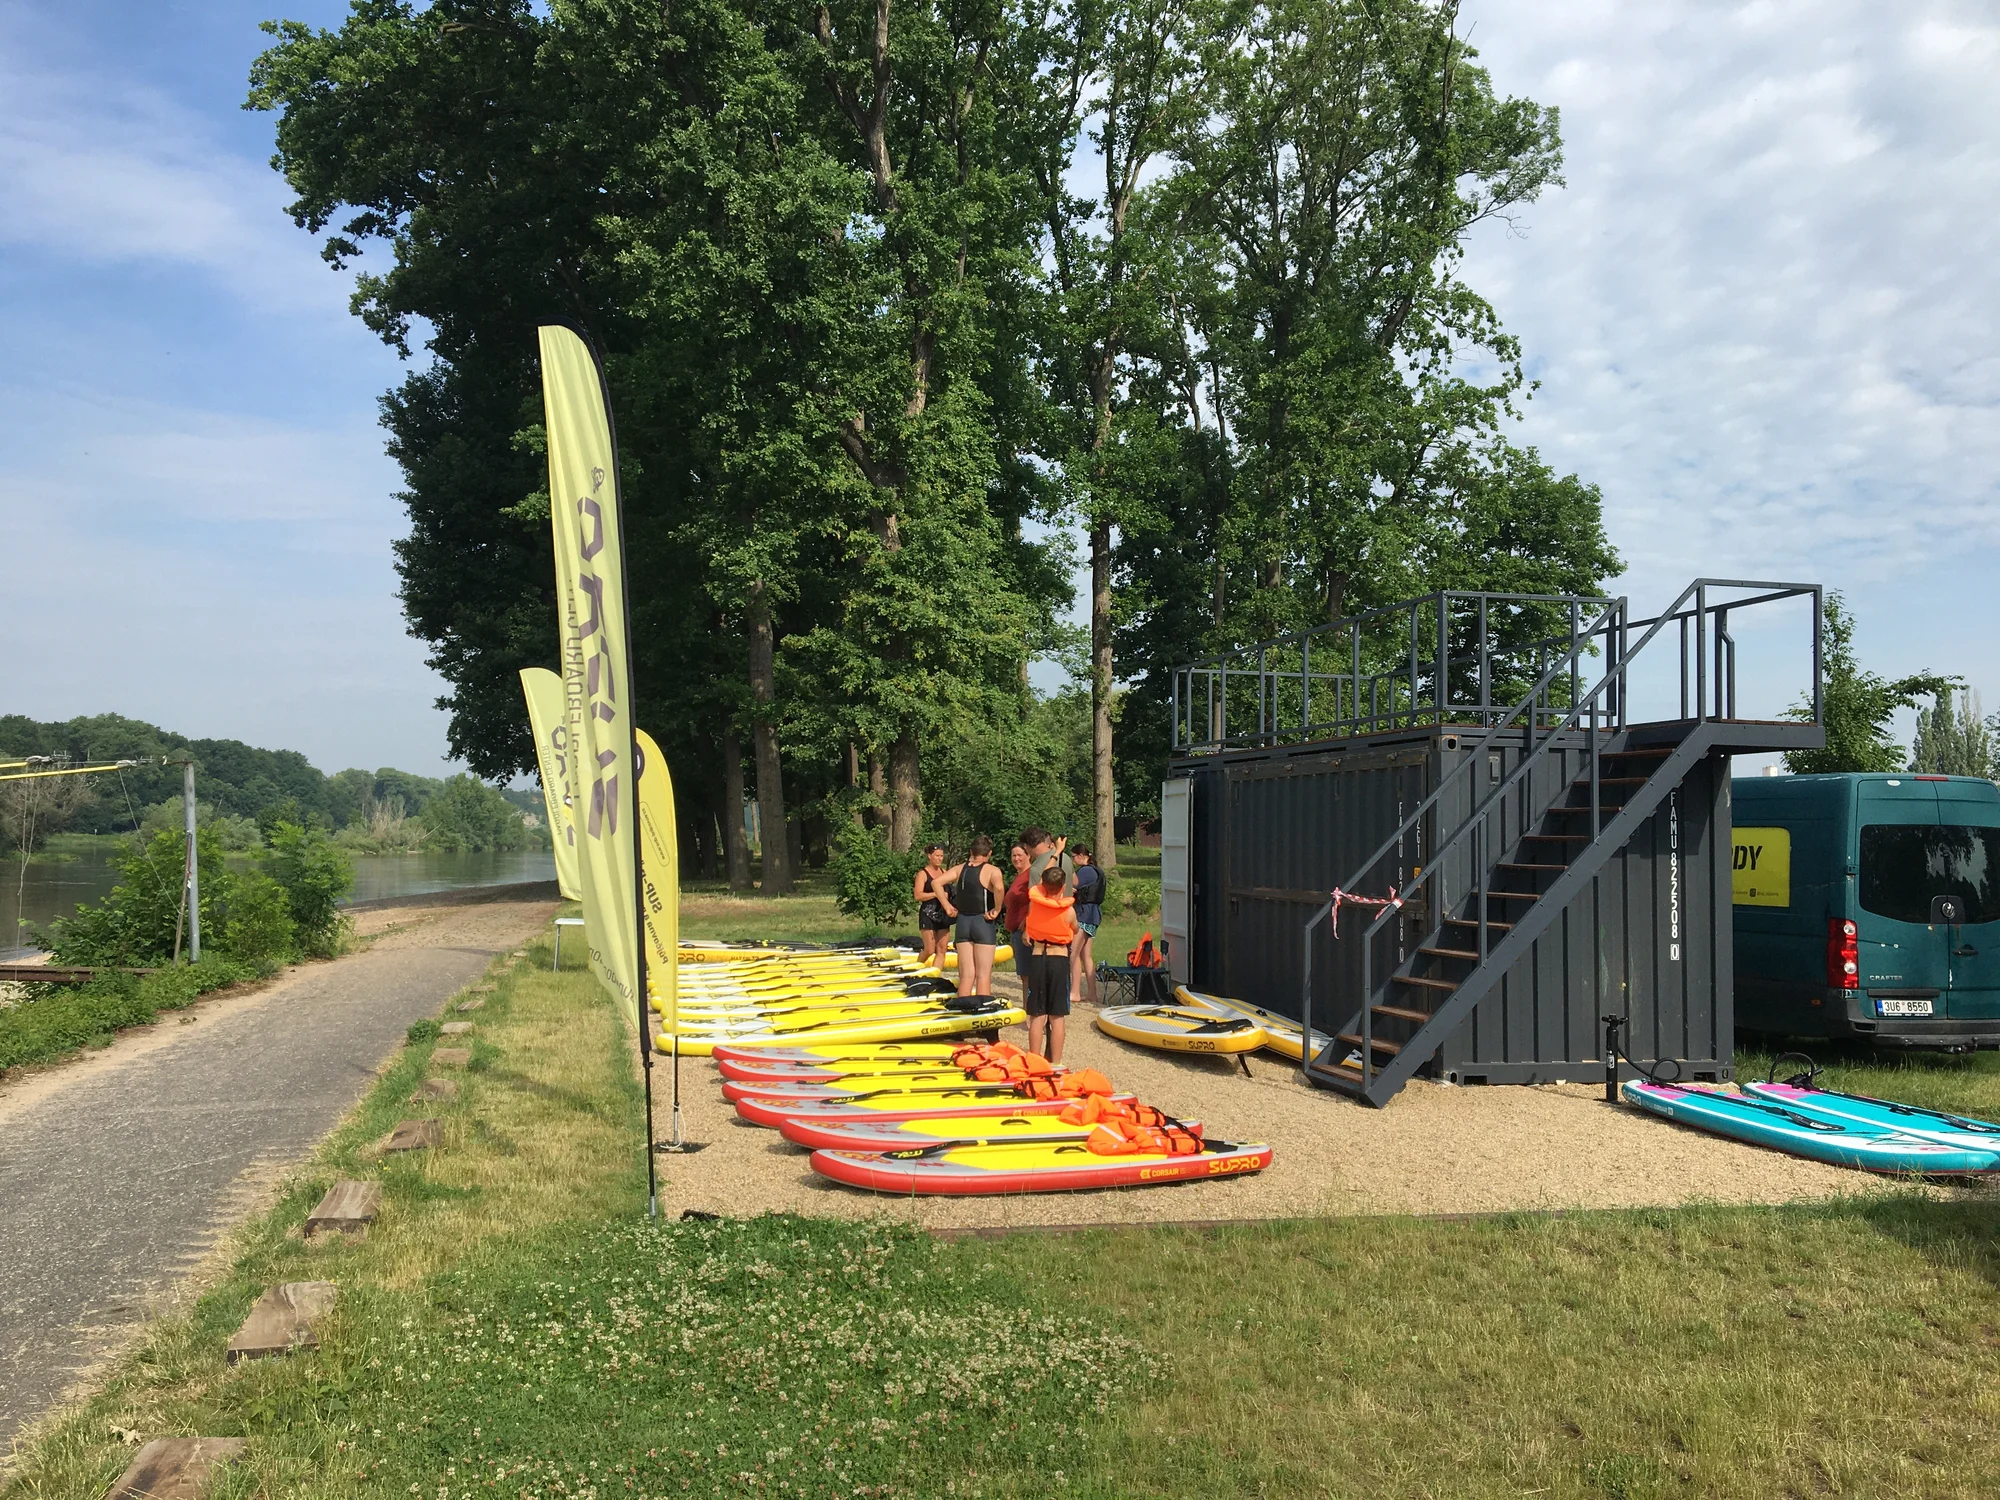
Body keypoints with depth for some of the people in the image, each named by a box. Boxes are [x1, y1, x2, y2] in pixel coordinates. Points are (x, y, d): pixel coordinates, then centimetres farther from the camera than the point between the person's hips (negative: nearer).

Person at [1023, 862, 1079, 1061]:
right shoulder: (1068, 911, -8)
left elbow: (1042, 877, 17)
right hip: (1060, 959, -2)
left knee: (1037, 1016, 6)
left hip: (1036, 958, 2)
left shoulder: (1033, 901, -5)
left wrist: (1054, 856, 34)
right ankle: (1055, 1062, 6)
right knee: (1057, 1017, 4)